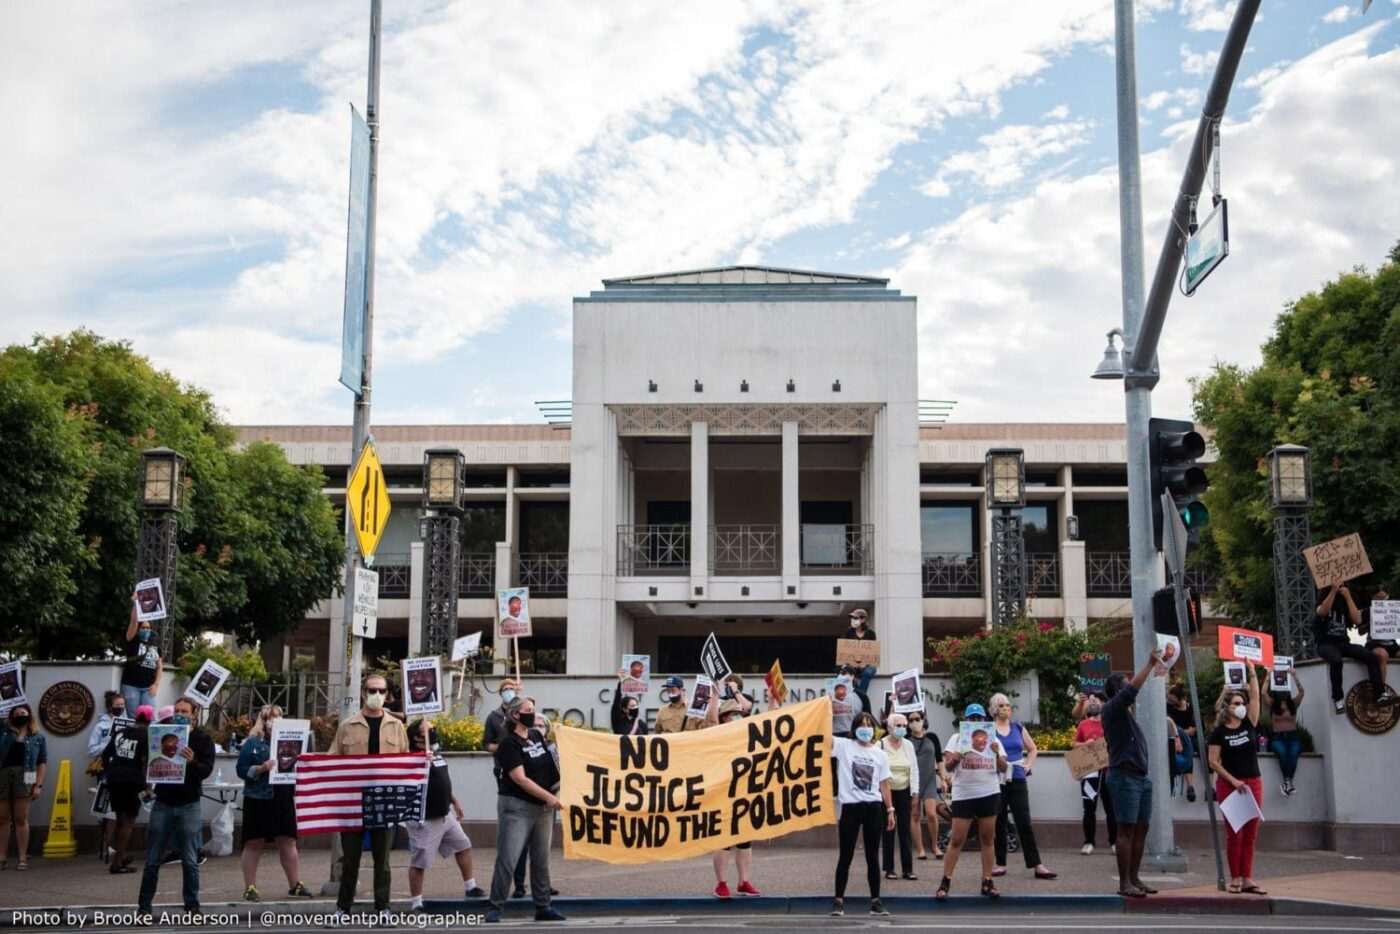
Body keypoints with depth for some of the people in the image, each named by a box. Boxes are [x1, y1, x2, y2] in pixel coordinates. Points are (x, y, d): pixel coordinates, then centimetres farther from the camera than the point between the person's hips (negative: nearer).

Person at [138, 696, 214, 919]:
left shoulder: (202, 739, -2)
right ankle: (144, 906, 15)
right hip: (163, 803, 2)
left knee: (190, 861, 4)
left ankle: (192, 906, 13)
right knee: (152, 860, 6)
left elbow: (207, 770, -13)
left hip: (188, 805, -2)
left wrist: (192, 762, -33)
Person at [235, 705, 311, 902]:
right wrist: (261, 768, -20)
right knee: (254, 843, 4)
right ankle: (249, 888, 10)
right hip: (259, 799, -4)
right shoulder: (253, 743, -1)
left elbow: (296, 766, 19)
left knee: (288, 842, 7)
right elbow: (242, 769, -6)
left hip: (283, 798, 4)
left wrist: (293, 763, -3)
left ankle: (295, 885, 14)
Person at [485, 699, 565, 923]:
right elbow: (520, 779, -18)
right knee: (507, 859, -7)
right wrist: (548, 797, -19)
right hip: (516, 806, -7)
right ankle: (496, 908, 0)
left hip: (542, 807, 7)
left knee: (541, 860, 11)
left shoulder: (537, 735, 9)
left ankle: (543, 907, 18)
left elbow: (549, 765, 26)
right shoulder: (509, 743, -12)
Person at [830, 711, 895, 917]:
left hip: (873, 808, 2)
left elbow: (884, 785, 11)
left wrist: (890, 810, 7)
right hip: (850, 807, -2)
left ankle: (875, 901, 14)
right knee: (845, 856, 2)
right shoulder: (843, 746, 1)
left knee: (872, 856, 8)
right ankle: (838, 901, 10)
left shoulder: (880, 755, 8)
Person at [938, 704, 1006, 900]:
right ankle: (945, 883, 1)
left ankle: (987, 882, 12)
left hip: (989, 794, 3)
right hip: (963, 795, -2)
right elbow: (947, 766, -4)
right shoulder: (957, 738, 2)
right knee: (956, 840, -3)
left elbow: (1003, 769, 6)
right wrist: (955, 757, -24)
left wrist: (997, 754, -13)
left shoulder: (993, 740, 9)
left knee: (987, 839, 6)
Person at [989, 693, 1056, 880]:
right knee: (999, 824, 5)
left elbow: (1033, 749, 21)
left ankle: (1037, 865, -2)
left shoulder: (1018, 727, 10)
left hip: (1018, 780, 2)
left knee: (1025, 823, -1)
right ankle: (1000, 864, 15)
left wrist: (1028, 765, 7)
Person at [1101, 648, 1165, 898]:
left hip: (1141, 776, 9)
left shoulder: (1125, 713, 19)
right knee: (1127, 830, -9)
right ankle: (1124, 883, -9)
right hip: (1124, 777, -9)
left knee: (1141, 829, 7)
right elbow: (1132, 690, -21)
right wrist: (1150, 664, -22)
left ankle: (1135, 878, 12)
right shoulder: (1111, 708, -8)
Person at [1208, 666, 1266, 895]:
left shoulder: (1249, 725, 7)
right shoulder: (1219, 732, -3)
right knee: (1234, 832, -2)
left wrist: (1252, 672, -4)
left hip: (1253, 783, 4)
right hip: (1229, 784, -4)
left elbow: (1255, 696, 0)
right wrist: (1233, 781, -13)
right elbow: (1213, 762, -6)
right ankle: (1235, 879, 4)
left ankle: (1247, 879, 7)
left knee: (1250, 834, 3)